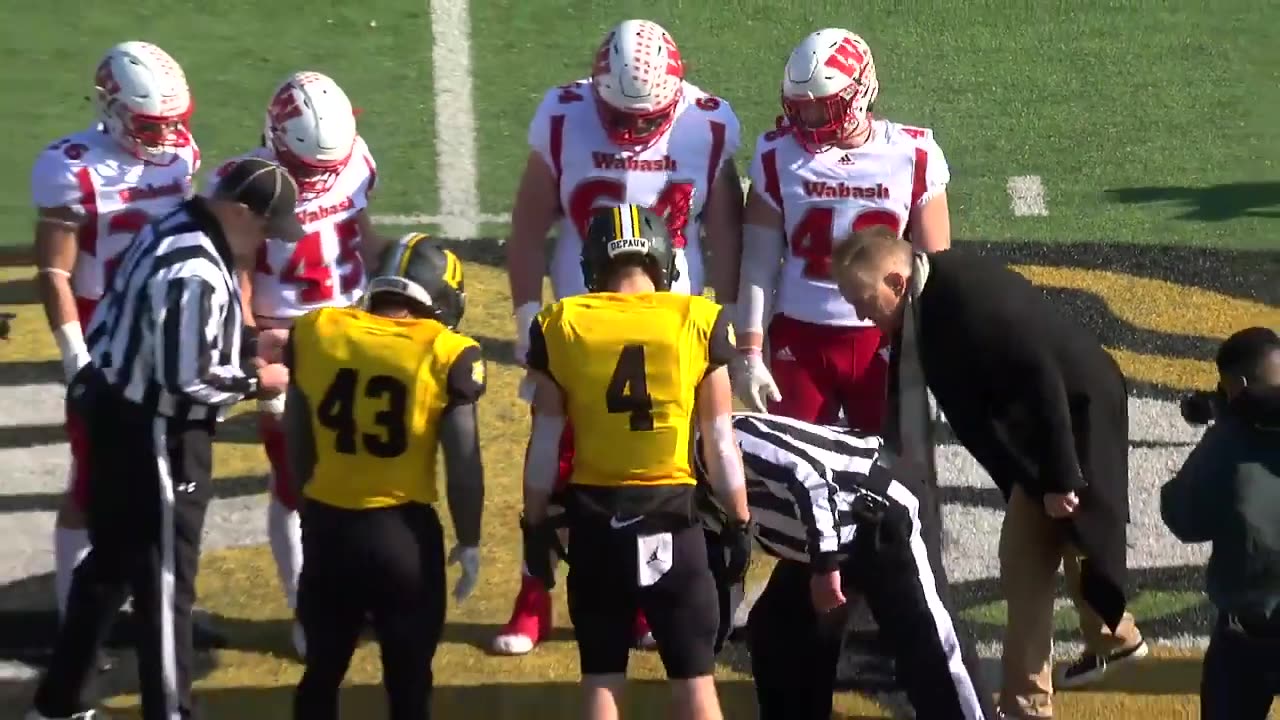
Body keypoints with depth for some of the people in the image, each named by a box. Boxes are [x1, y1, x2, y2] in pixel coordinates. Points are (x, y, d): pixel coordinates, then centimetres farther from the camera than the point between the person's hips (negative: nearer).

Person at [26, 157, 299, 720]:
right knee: (164, 580, 3)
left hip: (118, 414, 10)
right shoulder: (197, 275, -27)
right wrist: (257, 382, -11)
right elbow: (189, 381, -25)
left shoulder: (173, 227, 2)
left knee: (110, 562, 21)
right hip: (154, 436, -10)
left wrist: (244, 340, 9)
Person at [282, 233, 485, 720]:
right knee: (408, 680, 12)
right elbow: (463, 464, -9)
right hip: (402, 529, -3)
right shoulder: (446, 354, -12)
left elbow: (297, 442, 7)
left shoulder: (315, 333, -1)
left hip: (327, 524, 3)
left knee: (322, 670, 19)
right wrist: (469, 542, 3)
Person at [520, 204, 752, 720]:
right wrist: (740, 521, 8)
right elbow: (720, 440, -2)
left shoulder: (560, 326, -2)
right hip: (672, 515, -1)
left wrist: (536, 524, 10)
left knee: (601, 676, 11)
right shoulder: (700, 322, -4)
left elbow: (545, 443, 1)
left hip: (594, 518, 1)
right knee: (693, 674, 8)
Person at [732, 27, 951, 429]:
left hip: (884, 339, 0)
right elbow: (758, 266, 0)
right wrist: (749, 353, -5)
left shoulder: (911, 157, -5)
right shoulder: (779, 157, -3)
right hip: (801, 338, 1)